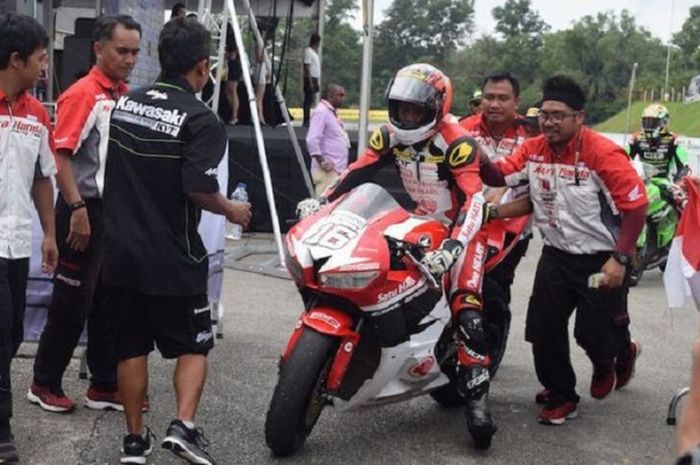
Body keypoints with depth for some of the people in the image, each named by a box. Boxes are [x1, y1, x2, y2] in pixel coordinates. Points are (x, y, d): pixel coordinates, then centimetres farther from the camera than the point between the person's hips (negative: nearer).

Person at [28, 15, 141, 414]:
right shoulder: (82, 95, -14)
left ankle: (105, 385, 21)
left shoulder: (127, 96, 10)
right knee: (73, 302, 0)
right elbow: (60, 156, -18)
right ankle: (45, 384, 14)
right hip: (86, 211, -8)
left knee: (109, 303, 12)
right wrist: (77, 209, -21)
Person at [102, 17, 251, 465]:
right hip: (172, 256, -5)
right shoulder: (202, 120, -15)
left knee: (131, 346, 13)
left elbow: (110, 170, 13)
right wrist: (232, 210, -4)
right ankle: (183, 426, -7)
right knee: (193, 345, 10)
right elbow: (199, 189, -23)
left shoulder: (124, 103, 5)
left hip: (120, 249, 5)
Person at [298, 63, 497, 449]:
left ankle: (477, 395, -24)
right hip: (422, 222, 7)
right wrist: (322, 200, -20)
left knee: (465, 306, -22)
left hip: (461, 226, -7)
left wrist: (451, 248, -49)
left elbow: (473, 201, -35)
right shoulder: (390, 135, -6)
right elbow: (357, 171, -3)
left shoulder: (456, 142, -26)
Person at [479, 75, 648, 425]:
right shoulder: (533, 150, -3)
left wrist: (620, 259, -23)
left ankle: (621, 354, 35)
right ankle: (560, 395, 20)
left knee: (594, 333, -1)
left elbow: (636, 205, -20)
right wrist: (481, 161, -25)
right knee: (543, 327, 2)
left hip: (601, 260, -5)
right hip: (556, 255, 5)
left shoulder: (602, 154, -21)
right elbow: (500, 176, -2)